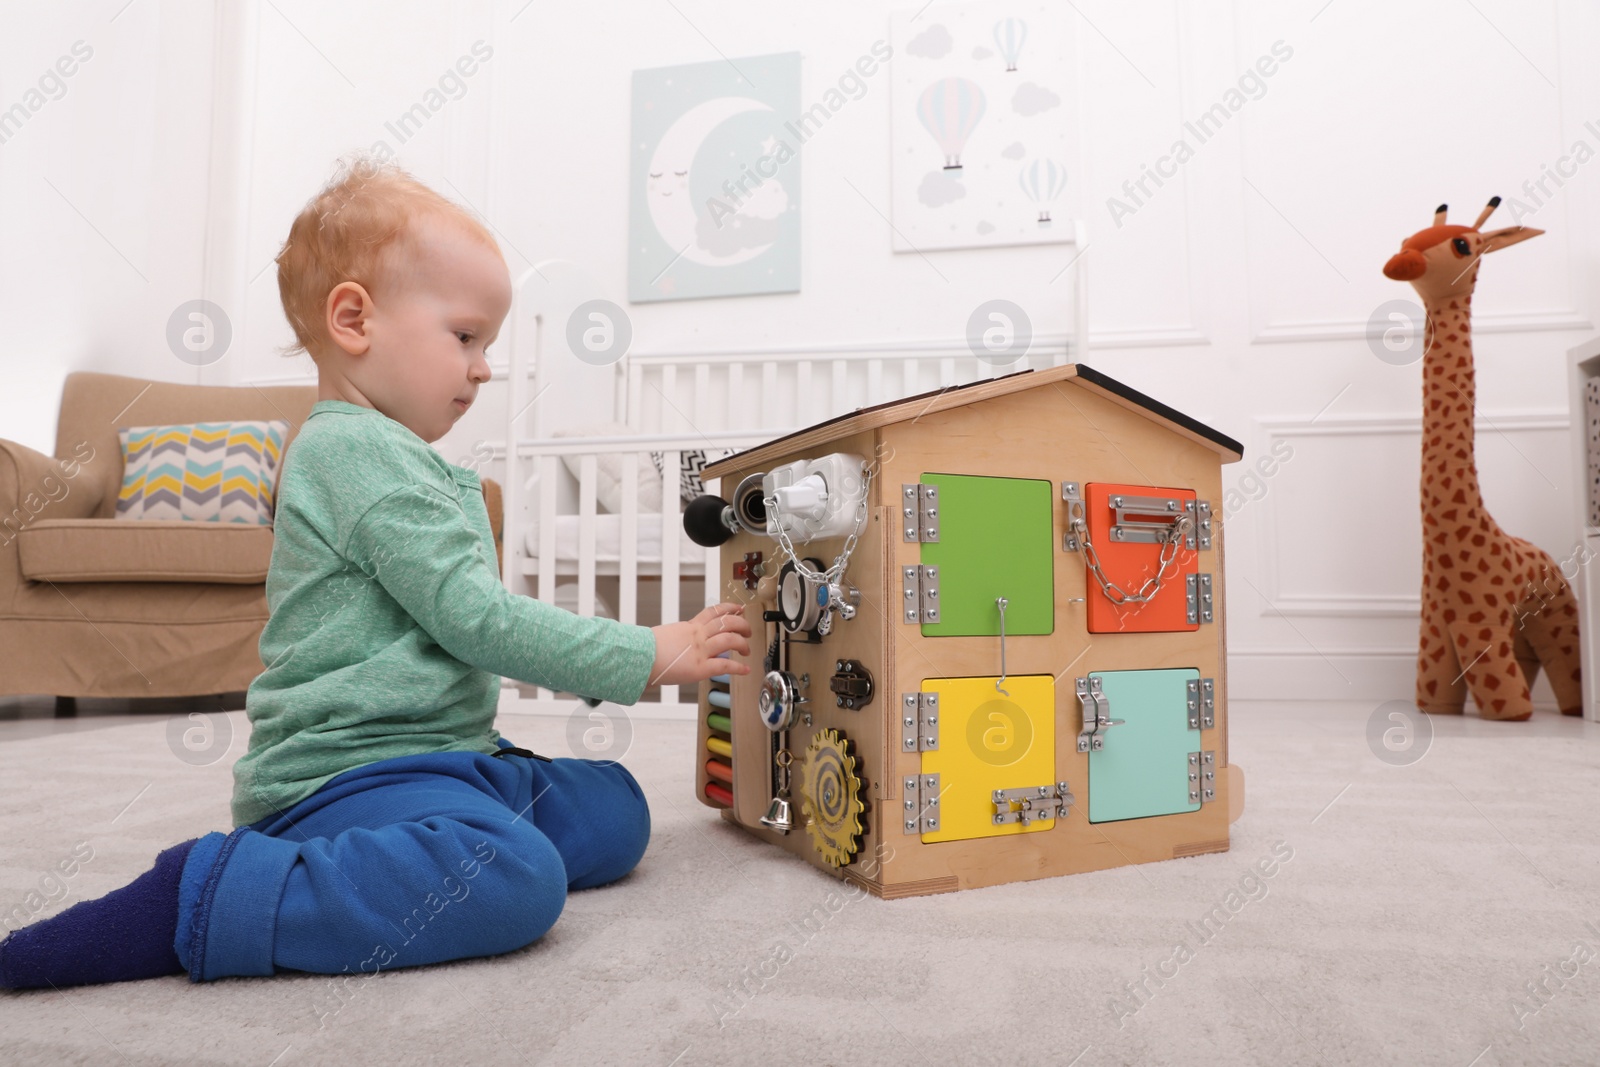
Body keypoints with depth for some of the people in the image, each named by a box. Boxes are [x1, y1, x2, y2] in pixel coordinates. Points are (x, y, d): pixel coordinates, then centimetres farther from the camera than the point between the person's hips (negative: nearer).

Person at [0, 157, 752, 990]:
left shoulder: (381, 455, 20)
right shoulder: (361, 451, -14)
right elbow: (474, 617, -20)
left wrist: (581, 670, 22)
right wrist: (646, 657, -13)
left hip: (440, 754, 11)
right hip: (348, 769, -10)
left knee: (616, 811, 6)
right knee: (517, 879, -33)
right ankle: (204, 902, -19)